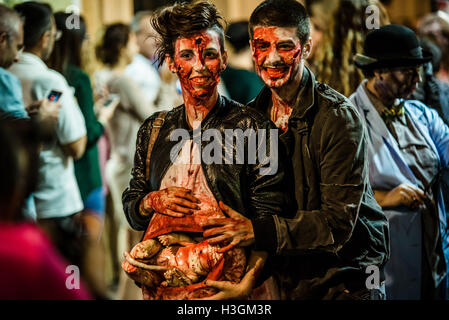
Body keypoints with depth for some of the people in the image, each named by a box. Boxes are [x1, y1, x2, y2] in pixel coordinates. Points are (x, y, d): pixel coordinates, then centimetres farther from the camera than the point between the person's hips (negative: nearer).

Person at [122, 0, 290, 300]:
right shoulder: (154, 130, 11)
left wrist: (248, 281, -23)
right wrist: (154, 201, -5)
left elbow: (269, 217, -10)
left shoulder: (253, 126, -3)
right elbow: (131, 210, 17)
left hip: (226, 283, -4)